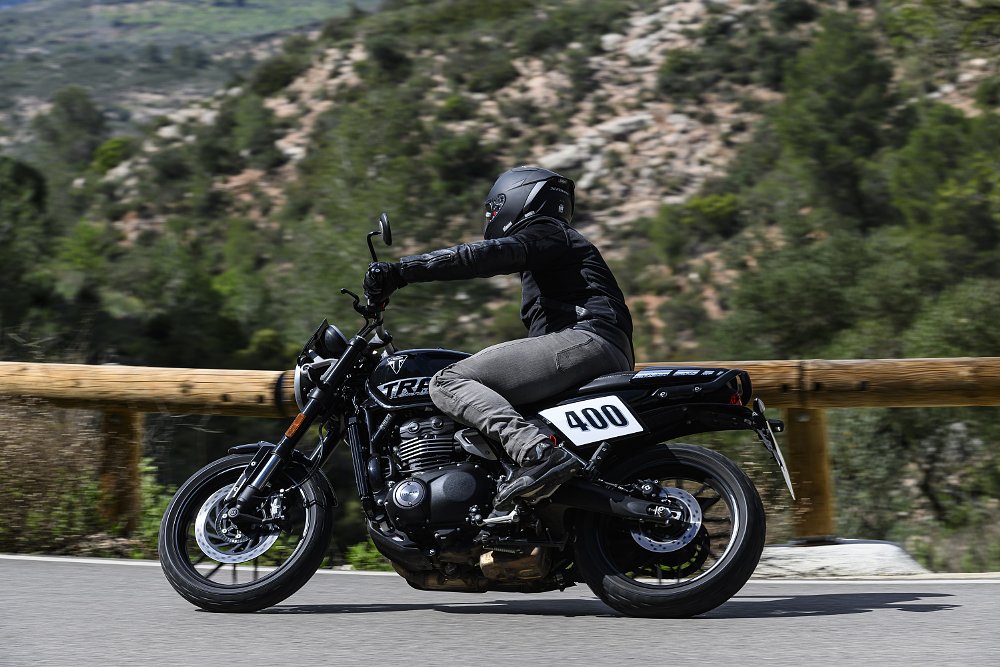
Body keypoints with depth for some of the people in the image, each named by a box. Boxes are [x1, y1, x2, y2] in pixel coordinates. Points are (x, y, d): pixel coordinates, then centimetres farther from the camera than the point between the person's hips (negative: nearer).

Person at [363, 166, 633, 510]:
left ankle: (540, 453, -40)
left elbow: (484, 255, -14)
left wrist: (402, 270, -17)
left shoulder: (545, 232, 6)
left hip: (585, 339, -10)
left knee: (448, 382, -19)